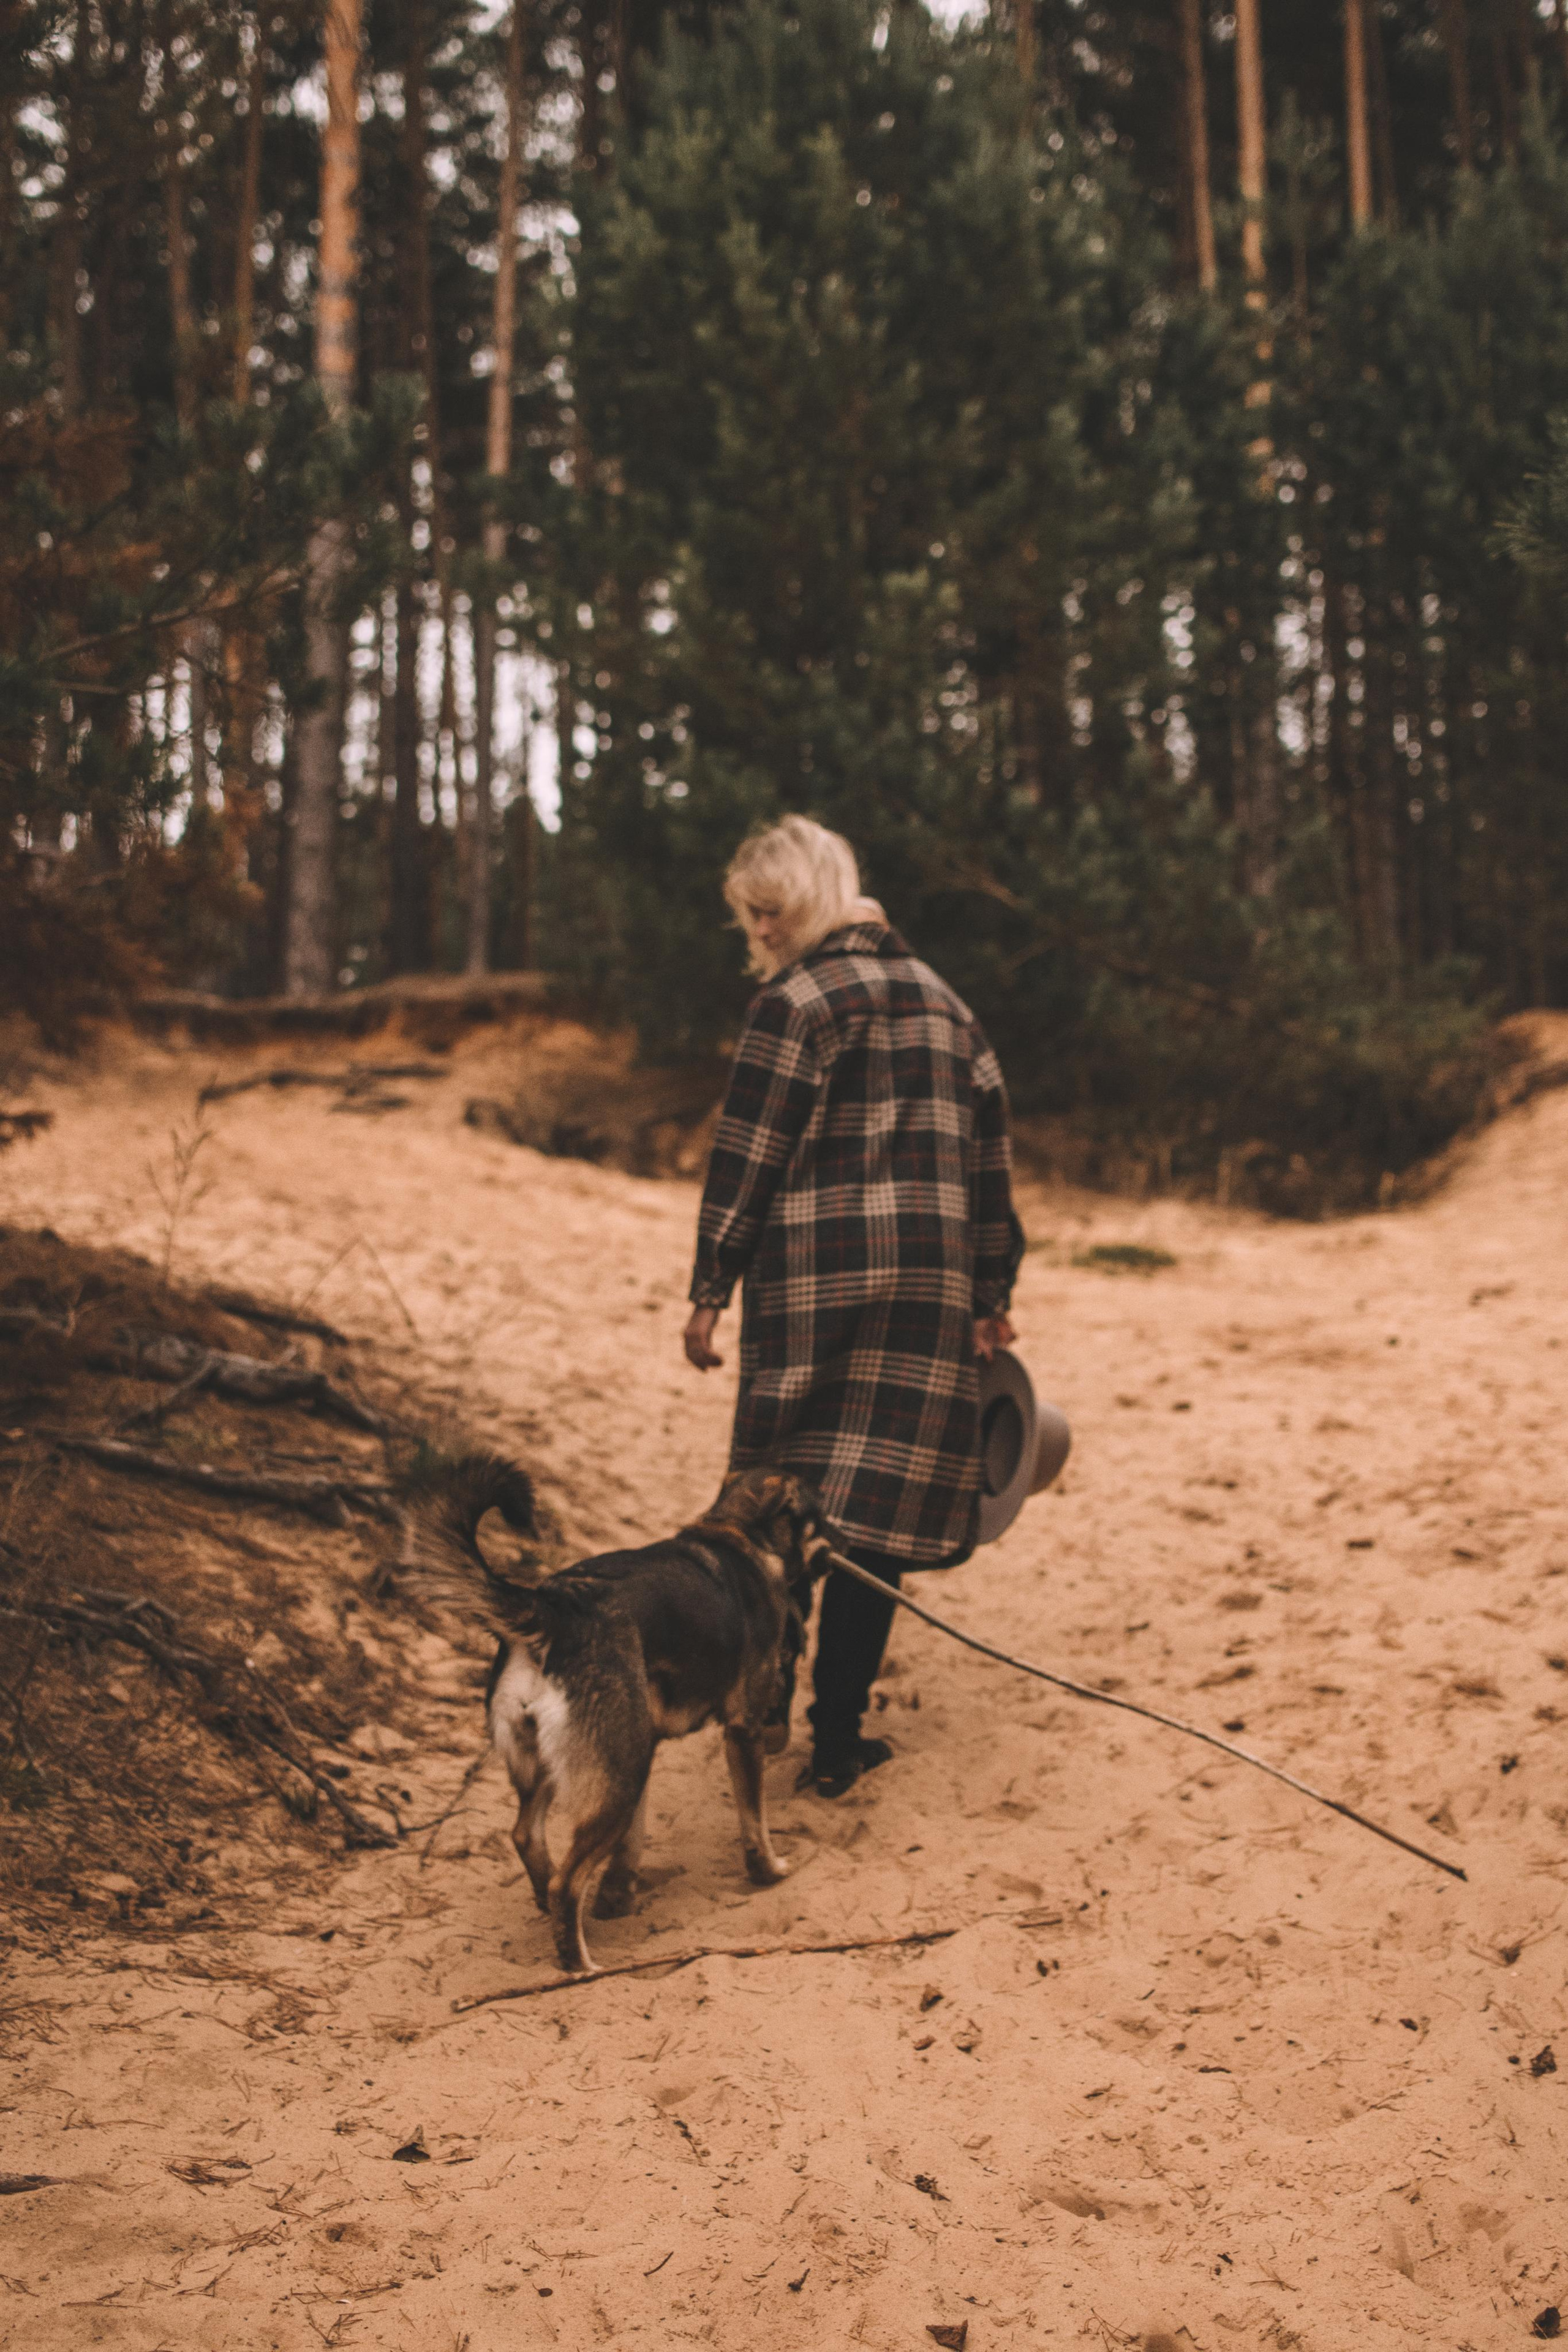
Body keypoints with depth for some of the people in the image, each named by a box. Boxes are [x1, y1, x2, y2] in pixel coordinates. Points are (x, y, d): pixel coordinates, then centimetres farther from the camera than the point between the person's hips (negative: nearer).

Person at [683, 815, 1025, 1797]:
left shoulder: (796, 1002, -3)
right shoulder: (945, 1003, 17)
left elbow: (748, 1156, -7)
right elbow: (991, 1152, 16)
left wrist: (711, 1291, -4)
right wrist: (991, 1295, 18)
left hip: (812, 1272, -4)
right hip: (930, 1276, 4)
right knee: (876, 1502, 4)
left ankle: (764, 1713, 18)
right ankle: (837, 1743, 7)